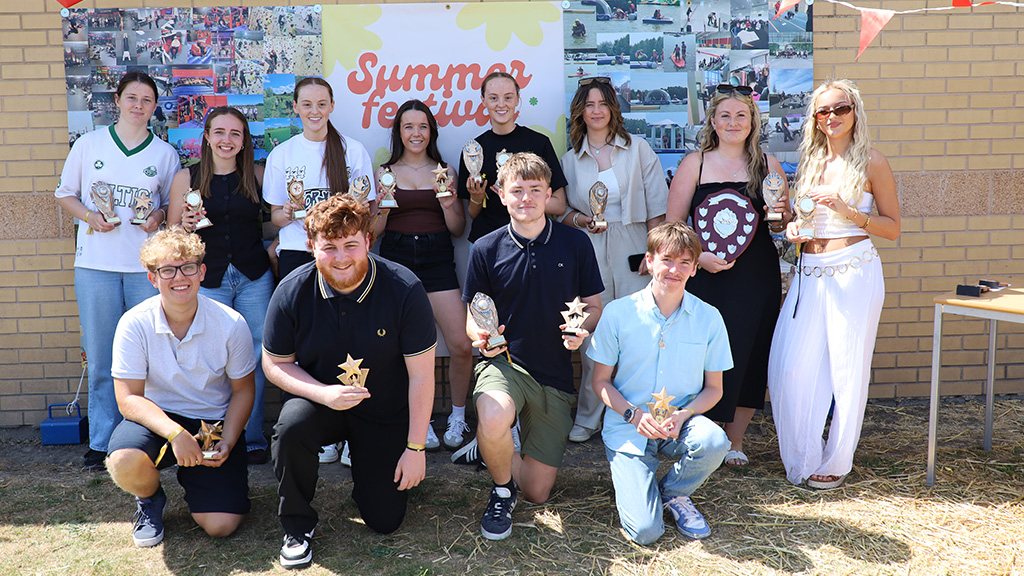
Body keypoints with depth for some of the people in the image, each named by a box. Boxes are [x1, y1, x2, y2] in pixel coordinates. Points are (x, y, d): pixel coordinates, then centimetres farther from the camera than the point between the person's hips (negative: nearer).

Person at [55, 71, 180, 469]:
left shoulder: (165, 153, 8)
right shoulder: (89, 144, 7)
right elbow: (64, 193, 13)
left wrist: (160, 216, -5)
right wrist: (89, 216, -6)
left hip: (148, 265, 0)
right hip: (96, 263, 0)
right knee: (101, 357, 3)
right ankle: (101, 441, 14)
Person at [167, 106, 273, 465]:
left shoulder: (258, 175, 6)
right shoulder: (186, 178, 3)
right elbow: (172, 234, 8)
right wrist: (187, 225, -12)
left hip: (254, 277, 1)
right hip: (208, 279, -1)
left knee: (256, 354, 1)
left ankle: (252, 438, 15)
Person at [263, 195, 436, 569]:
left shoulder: (404, 290, -22)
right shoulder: (292, 292, -16)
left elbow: (421, 375, -15)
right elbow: (274, 364, -5)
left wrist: (415, 448, -13)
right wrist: (324, 394, -24)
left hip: (386, 413, -1)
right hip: (321, 398, 1)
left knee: (385, 521, -1)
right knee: (290, 429, -34)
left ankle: (368, 469, 35)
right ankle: (297, 525, -6)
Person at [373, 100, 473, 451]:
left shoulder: (445, 172, 11)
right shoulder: (385, 173, 9)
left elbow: (458, 229, 10)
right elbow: (374, 230, 7)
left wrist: (448, 203, -8)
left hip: (437, 258, 0)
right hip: (396, 257, 0)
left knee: (462, 346, -9)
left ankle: (457, 418, 13)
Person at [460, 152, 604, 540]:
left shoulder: (575, 243, -2)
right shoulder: (486, 249, -3)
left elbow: (594, 306, 6)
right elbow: (473, 318, 3)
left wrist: (582, 329, -17)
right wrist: (480, 335, -20)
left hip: (555, 374, 2)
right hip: (503, 360, -1)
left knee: (538, 492, 3)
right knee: (494, 421, -38)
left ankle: (493, 450, 34)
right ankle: (502, 491, -4)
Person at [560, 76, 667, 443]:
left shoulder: (638, 149, 8)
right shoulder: (571, 159, 13)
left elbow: (656, 205, 5)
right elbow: (561, 209, 17)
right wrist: (580, 220, -5)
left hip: (632, 249, -1)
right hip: (589, 252, 1)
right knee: (591, 335, -2)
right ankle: (587, 419, 10)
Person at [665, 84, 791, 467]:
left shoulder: (769, 166, 10)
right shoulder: (695, 164, 4)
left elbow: (784, 225, 16)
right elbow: (673, 224, 2)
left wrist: (782, 216, -7)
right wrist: (698, 256, -13)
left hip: (758, 277, 2)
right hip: (708, 277, -2)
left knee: (750, 357, 5)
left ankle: (734, 441, 22)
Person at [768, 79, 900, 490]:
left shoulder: (871, 162, 0)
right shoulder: (809, 162, 14)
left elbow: (893, 227, -1)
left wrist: (848, 211, -15)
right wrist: (793, 230, 2)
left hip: (854, 272, -4)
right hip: (809, 273, 5)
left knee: (847, 369, 1)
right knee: (790, 366, -1)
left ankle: (837, 463, 15)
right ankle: (802, 459, 14)